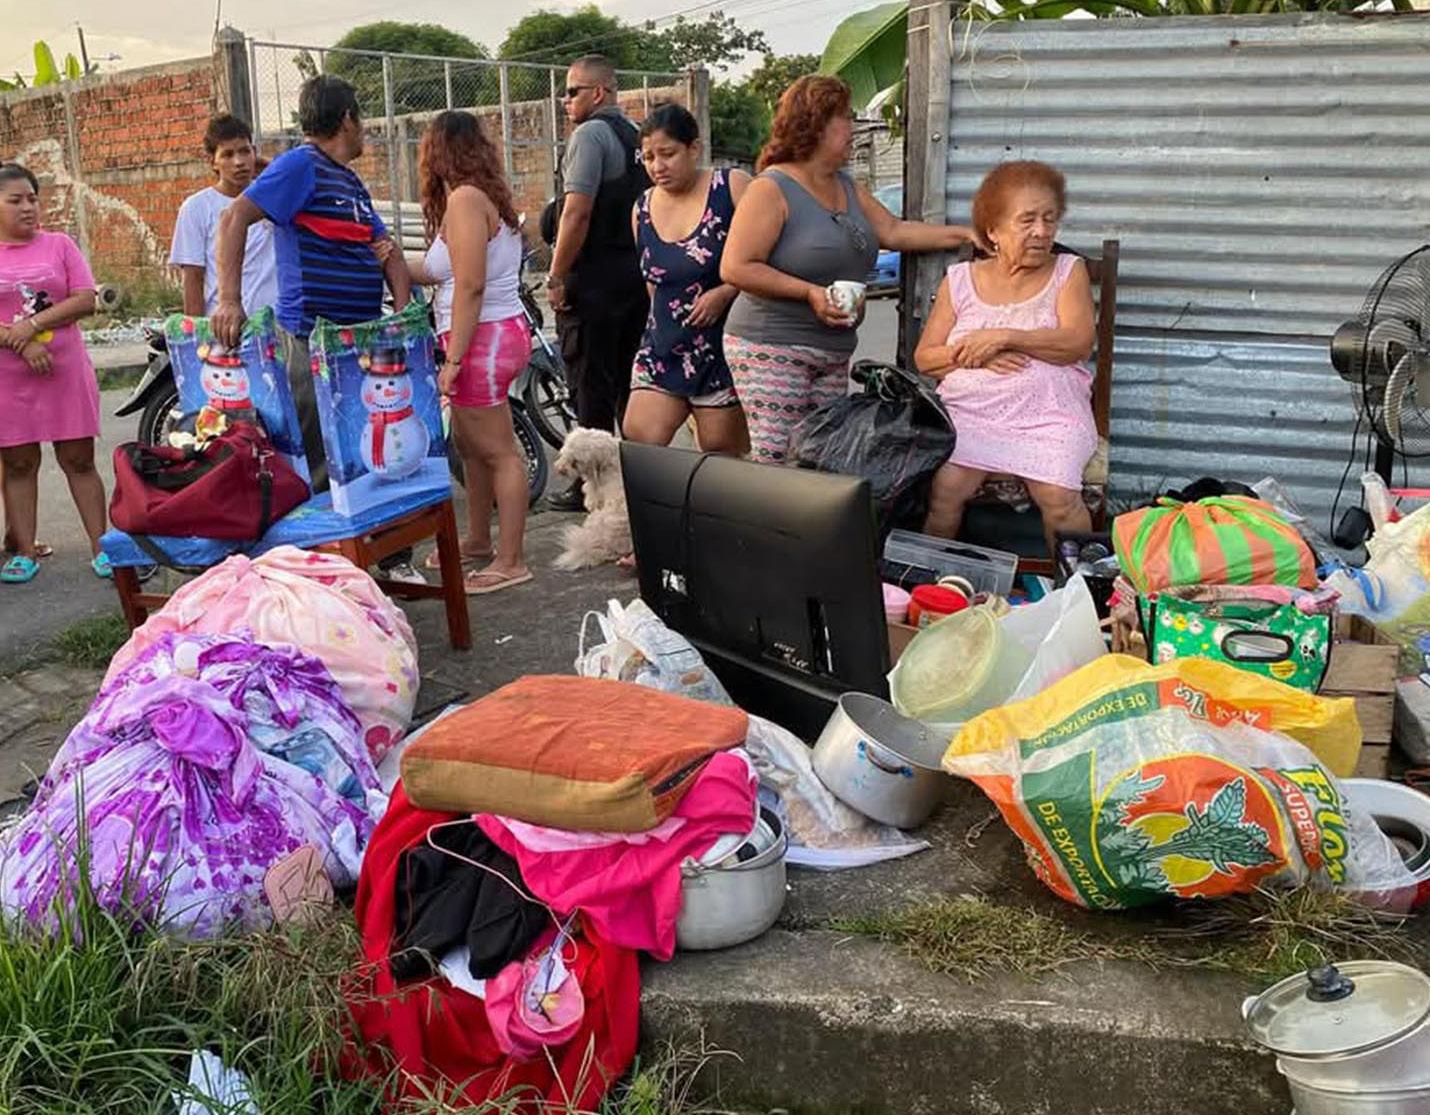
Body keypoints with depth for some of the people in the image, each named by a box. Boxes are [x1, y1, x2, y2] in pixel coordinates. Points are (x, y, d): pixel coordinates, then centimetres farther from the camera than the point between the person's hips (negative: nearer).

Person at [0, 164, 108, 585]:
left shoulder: (59, 245, 6)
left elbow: (86, 300, -2)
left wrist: (34, 323, -13)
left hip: (66, 371, 0)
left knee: (79, 460, 3)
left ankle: (100, 548, 6)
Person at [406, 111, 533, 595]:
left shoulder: (465, 199, -14)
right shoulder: (487, 196, 16)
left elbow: (470, 286, -20)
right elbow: (443, 271, 14)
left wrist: (453, 359, -20)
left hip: (484, 338, -10)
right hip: (499, 333, 10)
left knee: (498, 451, -5)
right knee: (469, 442, 19)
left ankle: (510, 562, 1)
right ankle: (478, 541, 31)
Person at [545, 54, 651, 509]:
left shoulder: (590, 134, -11)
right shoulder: (636, 136, 16)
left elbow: (577, 213, -20)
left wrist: (556, 277, -15)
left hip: (595, 278, -9)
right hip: (637, 274, 9)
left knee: (591, 384, -4)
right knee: (628, 379, 14)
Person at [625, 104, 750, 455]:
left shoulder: (732, 188, -7)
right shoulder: (642, 209, 9)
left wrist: (725, 293, -19)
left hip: (723, 348, -5)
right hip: (663, 350, 5)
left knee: (724, 458, 3)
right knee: (637, 442, -8)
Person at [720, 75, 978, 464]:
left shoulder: (846, 187, 16)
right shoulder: (772, 189, -10)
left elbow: (894, 231, 20)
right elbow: (735, 268, -17)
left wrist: (965, 235, 13)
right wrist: (810, 292, -19)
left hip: (833, 354, 8)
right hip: (771, 348, -8)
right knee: (776, 462, -12)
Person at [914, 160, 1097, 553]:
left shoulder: (1068, 272, 12)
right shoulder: (960, 279, 14)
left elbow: (1079, 342, -3)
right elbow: (923, 358, 10)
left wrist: (1004, 336, -11)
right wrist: (972, 354, -9)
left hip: (1048, 416, 0)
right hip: (967, 412, 1)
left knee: (1059, 498, -26)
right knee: (944, 490, -26)